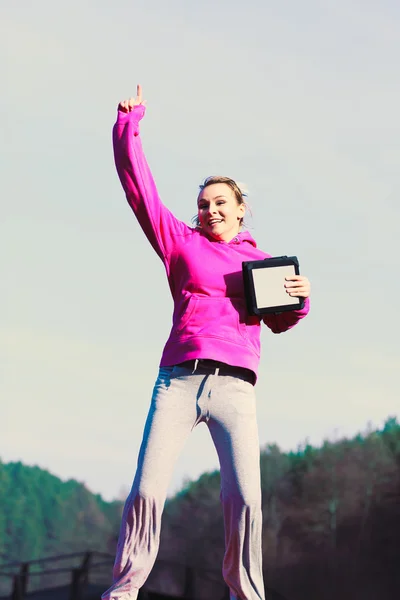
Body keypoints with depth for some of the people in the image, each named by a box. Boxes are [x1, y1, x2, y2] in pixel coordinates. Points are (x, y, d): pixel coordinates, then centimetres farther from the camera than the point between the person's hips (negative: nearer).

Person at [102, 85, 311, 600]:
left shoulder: (260, 262, 20)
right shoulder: (181, 242, 16)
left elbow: (279, 321, 21)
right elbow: (139, 188, 12)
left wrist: (299, 298, 0)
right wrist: (128, 127, 8)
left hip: (234, 385, 1)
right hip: (178, 379, 0)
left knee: (244, 497, -13)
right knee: (146, 489, -10)